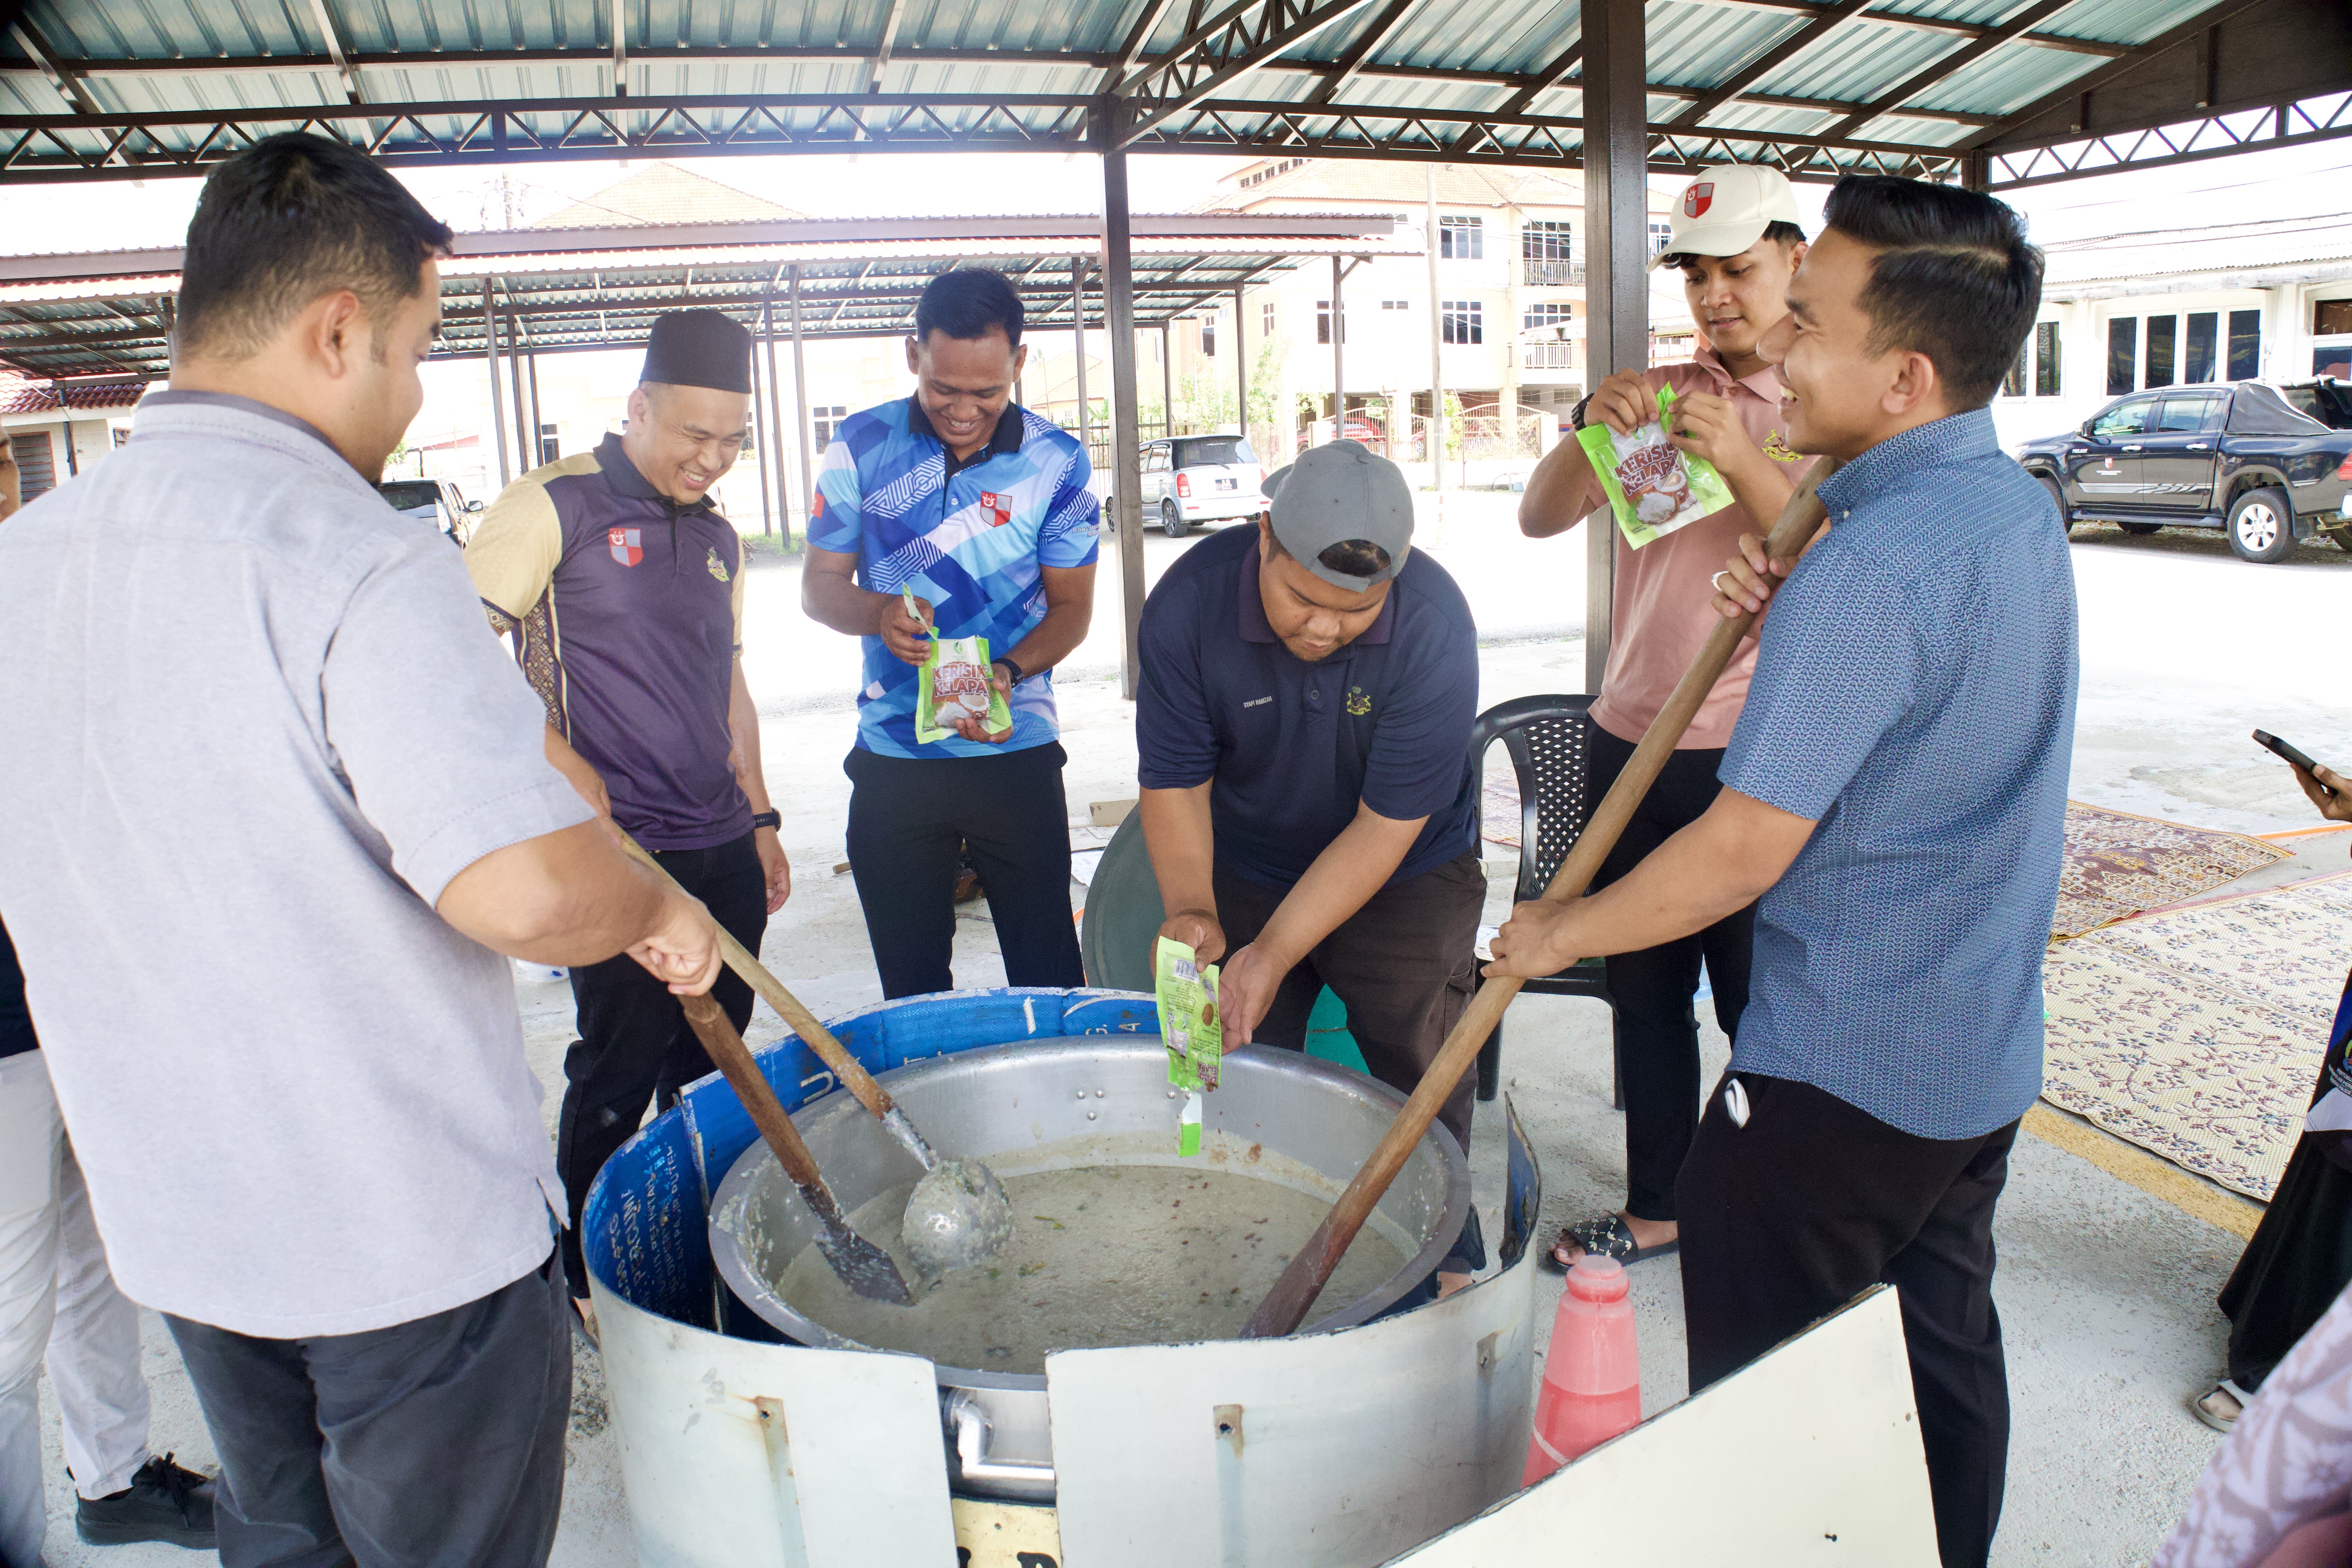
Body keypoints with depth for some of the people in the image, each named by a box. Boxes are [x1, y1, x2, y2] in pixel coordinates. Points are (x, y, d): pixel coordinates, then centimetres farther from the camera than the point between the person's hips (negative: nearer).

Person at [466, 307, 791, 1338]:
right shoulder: (552, 507, -7)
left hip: (724, 849, 7)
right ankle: (588, 1276, 21)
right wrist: (571, 775, -16)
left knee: (712, 1063, 14)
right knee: (619, 1074, 1)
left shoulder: (719, 538, 15)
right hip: (618, 852, -6)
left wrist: (760, 819, 19)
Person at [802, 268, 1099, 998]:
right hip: (892, 759, 1)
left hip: (1017, 752, -1)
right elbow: (819, 585, 3)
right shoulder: (863, 446, -2)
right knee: (911, 990, 12)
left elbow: (1072, 603, 1)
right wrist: (878, 614, -20)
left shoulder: (1056, 461, -4)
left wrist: (1009, 671, -19)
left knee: (1048, 977, 6)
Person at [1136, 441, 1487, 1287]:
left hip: (1406, 877, -2)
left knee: (1420, 1074, 2)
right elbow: (1173, 779, -14)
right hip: (1245, 872, 2)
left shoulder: (1434, 628, -31)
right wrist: (1191, 910, -29)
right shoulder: (1189, 600, -24)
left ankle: (1444, 1251, 26)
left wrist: (1275, 952, -30)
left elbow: (1385, 826, -26)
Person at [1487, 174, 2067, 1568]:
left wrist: (1559, 930, -11)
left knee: (1759, 1402, 9)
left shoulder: (1868, 567, -26)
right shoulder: (2020, 509, 4)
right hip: (1988, 1059, 9)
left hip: (1839, 1084, -9)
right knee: (1942, 1351, 25)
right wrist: (1787, 609, -3)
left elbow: (1745, 853, -25)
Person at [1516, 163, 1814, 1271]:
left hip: (1759, 760, -4)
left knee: (1759, 1004, 3)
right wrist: (1589, 435, -16)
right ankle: (1654, 1208, 28)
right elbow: (1539, 519, 2)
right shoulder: (1656, 398, 12)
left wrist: (1741, 465, -28)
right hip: (1631, 742, 5)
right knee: (1644, 993, 13)